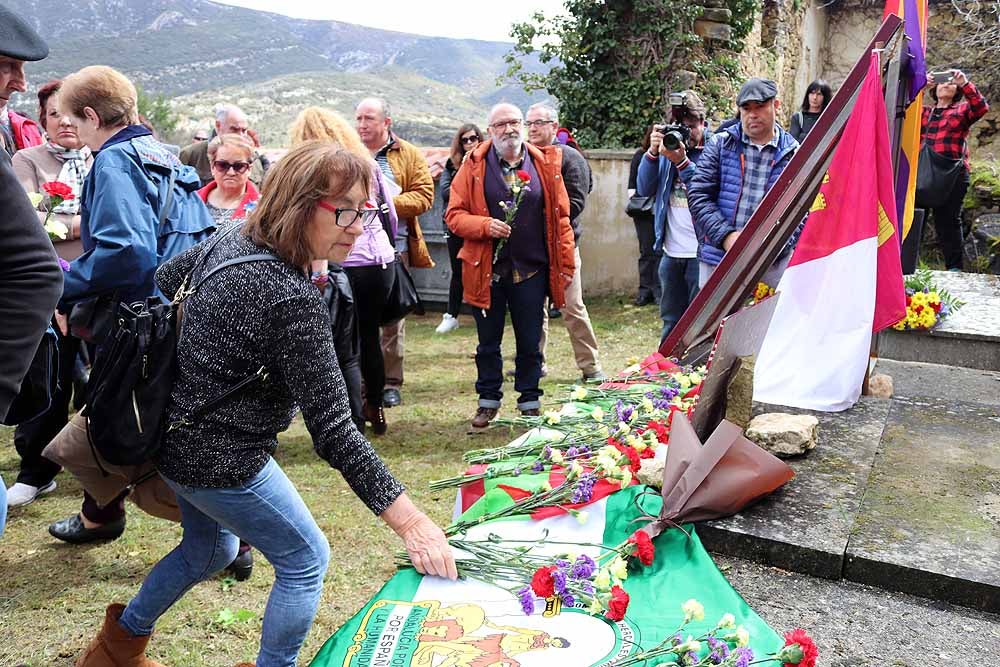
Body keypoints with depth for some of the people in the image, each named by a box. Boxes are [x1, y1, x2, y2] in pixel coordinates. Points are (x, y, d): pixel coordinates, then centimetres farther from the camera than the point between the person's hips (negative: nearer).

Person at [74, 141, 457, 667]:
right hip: (222, 460, -9)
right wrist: (409, 522, -28)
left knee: (211, 547, 30)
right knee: (305, 559, 9)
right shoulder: (294, 301, -29)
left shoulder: (231, 241, -3)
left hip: (179, 438, 9)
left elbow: (162, 281, 14)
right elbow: (332, 430, -30)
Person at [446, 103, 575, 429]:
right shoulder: (474, 165, 1)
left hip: (531, 270, 1)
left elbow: (560, 217, 5)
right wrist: (484, 225, -19)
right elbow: (454, 215, 0)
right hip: (486, 269, 0)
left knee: (530, 341, 9)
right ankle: (488, 401, 27)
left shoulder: (545, 163, 5)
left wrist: (566, 263, 1)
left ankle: (530, 402, 25)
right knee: (488, 341, 11)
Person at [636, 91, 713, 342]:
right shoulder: (669, 144, 9)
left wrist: (682, 162, -27)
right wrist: (653, 152, -11)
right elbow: (645, 189, 2)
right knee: (671, 321, 17)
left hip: (701, 252, -5)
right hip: (671, 252, 6)